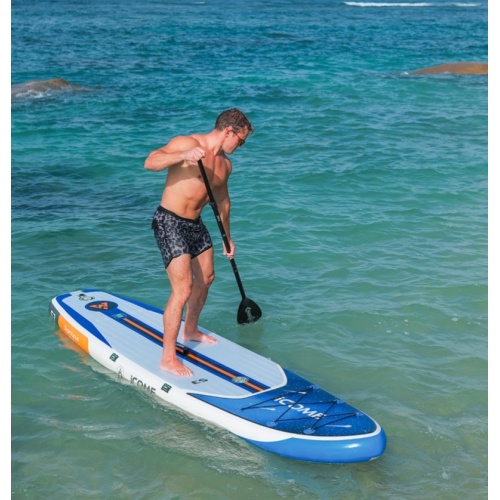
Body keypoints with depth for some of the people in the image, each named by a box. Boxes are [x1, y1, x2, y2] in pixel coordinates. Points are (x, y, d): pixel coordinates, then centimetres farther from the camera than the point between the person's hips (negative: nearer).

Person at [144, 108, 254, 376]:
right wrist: (183, 155, -41)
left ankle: (190, 331, 48)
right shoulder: (188, 143, -15)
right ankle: (168, 359, -5)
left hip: (195, 224, 9)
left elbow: (222, 199, 23)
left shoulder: (224, 164, 9)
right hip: (169, 223, -9)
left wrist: (227, 237, 31)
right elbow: (150, 162, -26)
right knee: (183, 290, -14)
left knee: (206, 278, 23)